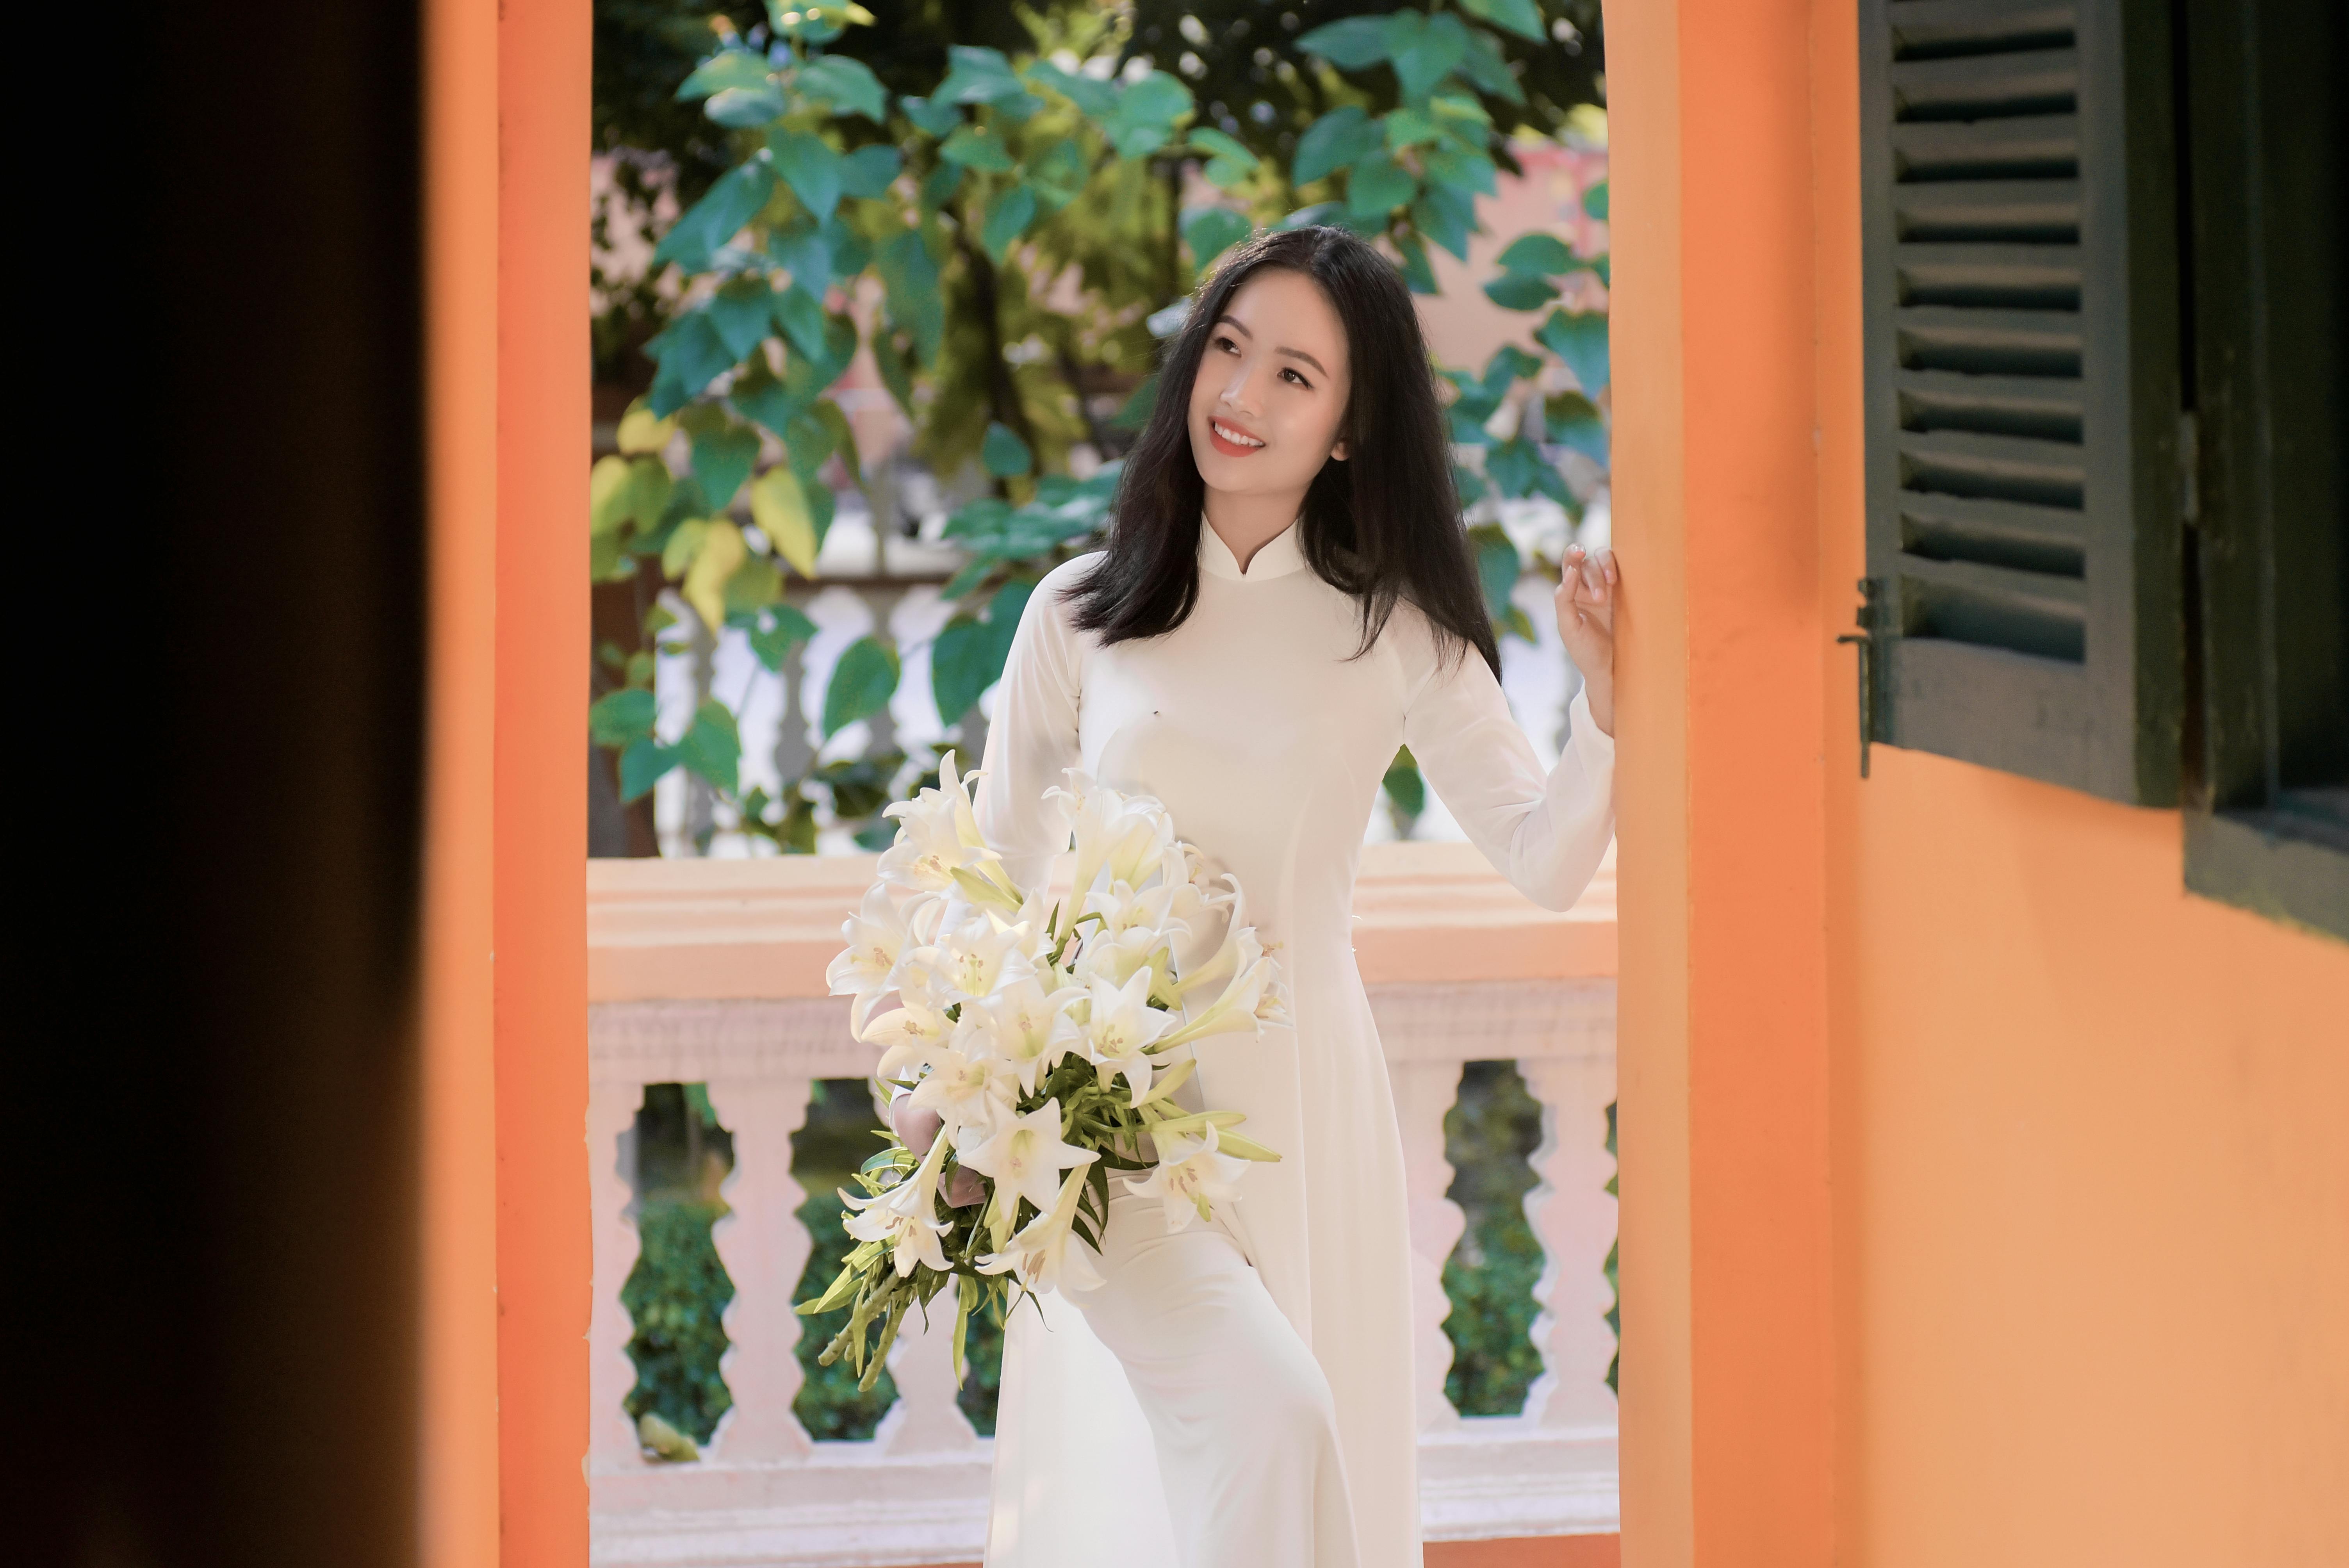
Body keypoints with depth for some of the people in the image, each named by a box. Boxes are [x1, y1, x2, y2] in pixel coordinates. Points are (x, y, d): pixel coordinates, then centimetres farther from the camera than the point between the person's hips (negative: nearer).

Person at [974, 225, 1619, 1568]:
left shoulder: (1397, 636, 4)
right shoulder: (1084, 613, 4)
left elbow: (1545, 863, 1)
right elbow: (996, 865, 10)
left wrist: (1608, 709, -16)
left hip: (1301, 1086, 2)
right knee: (1259, 1414, -24)